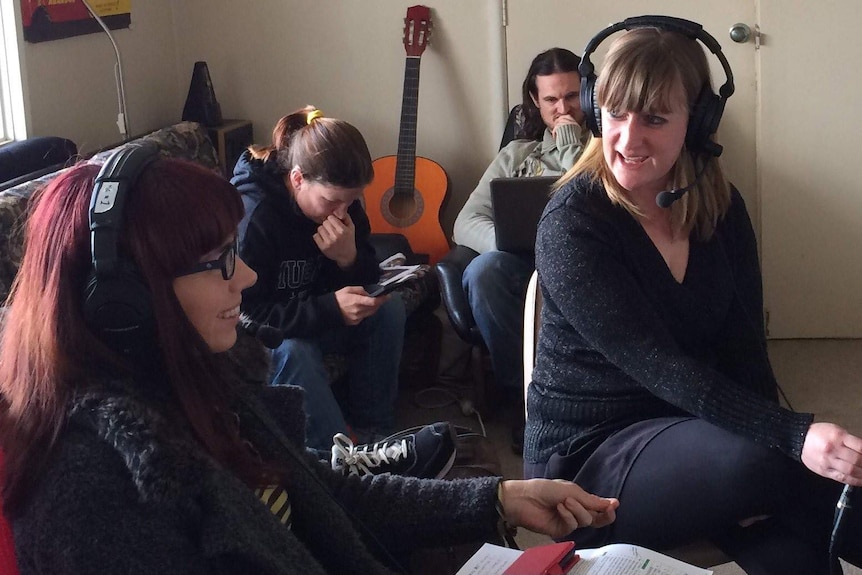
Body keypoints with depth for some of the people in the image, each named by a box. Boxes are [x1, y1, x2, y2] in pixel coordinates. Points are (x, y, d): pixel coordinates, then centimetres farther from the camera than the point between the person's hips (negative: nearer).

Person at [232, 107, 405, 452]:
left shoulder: (341, 201, -6)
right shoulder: (252, 213, -29)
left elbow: (366, 282, -1)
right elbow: (246, 311, -30)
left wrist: (349, 259, -25)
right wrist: (331, 308, -37)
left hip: (311, 314, 7)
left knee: (389, 309, -12)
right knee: (292, 350, -36)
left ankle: (372, 430, -7)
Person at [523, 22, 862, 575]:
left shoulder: (721, 207, 1)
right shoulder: (571, 224, -17)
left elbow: (745, 344, -5)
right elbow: (658, 365, -25)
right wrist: (791, 435, -37)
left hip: (688, 428, 4)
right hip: (586, 453, -4)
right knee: (752, 459, -30)